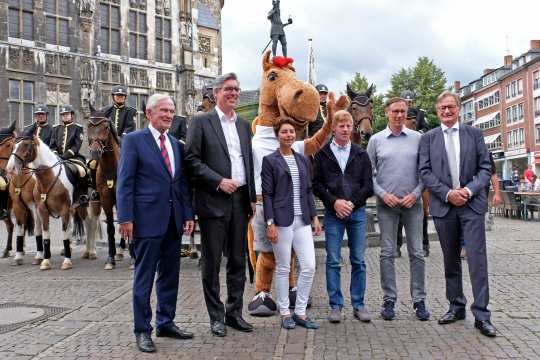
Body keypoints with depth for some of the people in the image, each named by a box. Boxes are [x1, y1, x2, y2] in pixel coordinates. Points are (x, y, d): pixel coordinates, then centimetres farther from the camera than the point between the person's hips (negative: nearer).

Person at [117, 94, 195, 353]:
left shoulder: (176, 144, 14)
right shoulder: (134, 140, -3)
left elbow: (183, 183, 14)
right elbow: (124, 182, -7)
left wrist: (188, 214, 6)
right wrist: (125, 218, -13)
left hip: (173, 220, 6)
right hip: (147, 218, -6)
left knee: (170, 275, 13)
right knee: (144, 277, 3)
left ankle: (166, 323, 26)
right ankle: (142, 330, 14)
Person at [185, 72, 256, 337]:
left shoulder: (244, 125, 15)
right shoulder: (201, 122, -1)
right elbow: (192, 159, -7)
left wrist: (252, 198, 11)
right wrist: (219, 181, -14)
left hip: (240, 200, 5)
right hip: (213, 201, -5)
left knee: (238, 260, 11)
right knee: (211, 262, 3)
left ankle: (234, 312, 24)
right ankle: (216, 317, 16)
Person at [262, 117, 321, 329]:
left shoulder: (303, 160, 14)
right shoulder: (270, 160, -1)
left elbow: (309, 190, 16)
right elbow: (267, 194, -5)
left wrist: (314, 216, 10)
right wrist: (270, 223, -11)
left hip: (302, 220, 5)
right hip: (282, 221, -4)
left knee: (309, 266, 0)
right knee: (283, 268, 4)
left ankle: (300, 312, 14)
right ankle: (285, 313, 18)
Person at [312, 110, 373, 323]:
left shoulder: (361, 154, 9)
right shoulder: (322, 153, 5)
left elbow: (368, 185, 5)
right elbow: (316, 184, 1)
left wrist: (351, 203, -8)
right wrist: (334, 202, -11)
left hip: (357, 211, 2)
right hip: (333, 213, -1)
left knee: (358, 260, 5)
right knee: (333, 261, 1)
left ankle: (358, 305, 15)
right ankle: (335, 305, 10)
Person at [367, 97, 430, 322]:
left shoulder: (418, 138, 5)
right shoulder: (376, 140, 4)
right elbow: (369, 172, 4)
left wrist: (415, 194, -7)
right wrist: (383, 194, -7)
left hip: (412, 202, 0)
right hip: (386, 203, 0)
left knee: (417, 253, 3)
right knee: (387, 252, 4)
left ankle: (419, 300, 13)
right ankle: (389, 300, 13)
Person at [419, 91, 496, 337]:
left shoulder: (474, 134, 7)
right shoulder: (428, 138, 7)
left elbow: (486, 168, 3)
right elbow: (425, 172, 0)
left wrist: (469, 190, -13)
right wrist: (447, 193, -11)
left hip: (472, 204, -1)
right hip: (443, 206, 1)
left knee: (477, 258, -6)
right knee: (450, 259, 10)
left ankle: (481, 315, 1)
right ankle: (456, 307, 22)